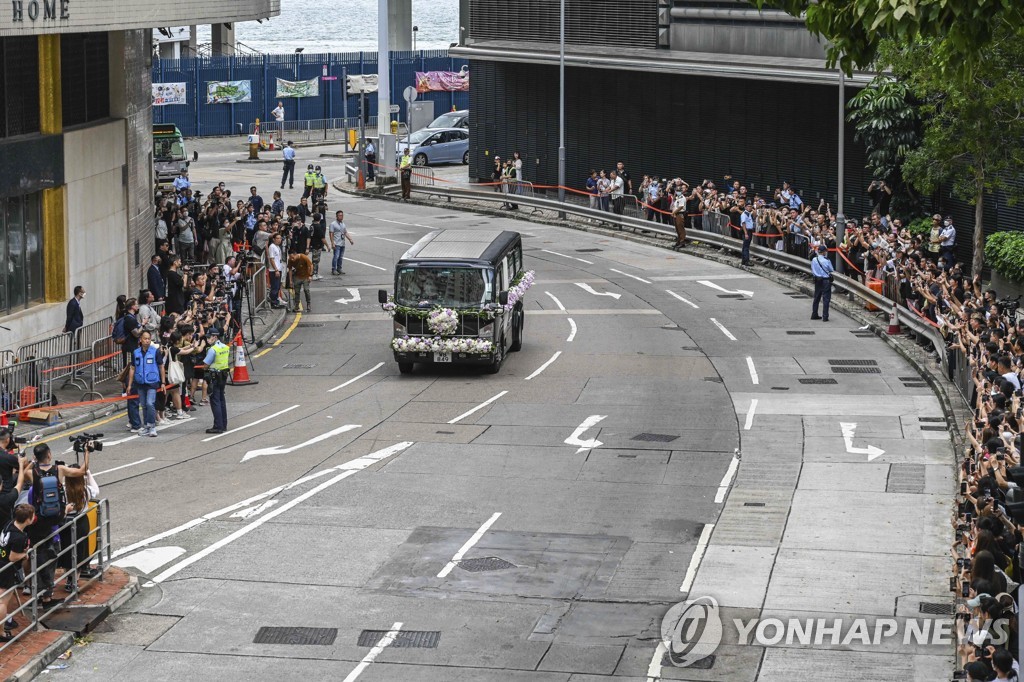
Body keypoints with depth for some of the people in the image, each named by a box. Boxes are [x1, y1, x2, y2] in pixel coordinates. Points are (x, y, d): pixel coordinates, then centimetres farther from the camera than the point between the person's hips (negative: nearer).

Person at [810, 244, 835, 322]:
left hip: (817, 280, 5)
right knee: (826, 299, 0)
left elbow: (812, 271, 7)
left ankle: (814, 315, 24)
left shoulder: (814, 260, -4)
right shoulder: (826, 261, -18)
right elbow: (831, 270, -5)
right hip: (826, 281, -5)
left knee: (816, 298, 17)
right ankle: (825, 317, -2)